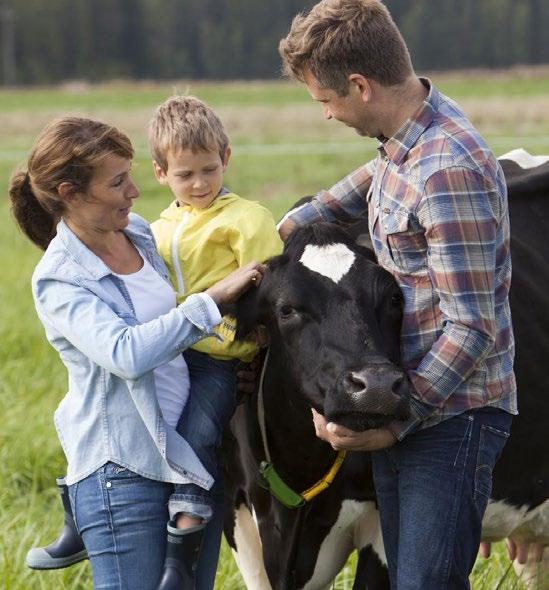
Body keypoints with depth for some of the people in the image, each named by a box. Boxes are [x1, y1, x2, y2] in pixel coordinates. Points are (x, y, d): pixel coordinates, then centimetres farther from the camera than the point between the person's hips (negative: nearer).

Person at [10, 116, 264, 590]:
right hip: (121, 467, -7)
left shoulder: (139, 232, 7)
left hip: (183, 451, 7)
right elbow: (127, 353, -30)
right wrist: (214, 298, -27)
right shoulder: (59, 280, -14)